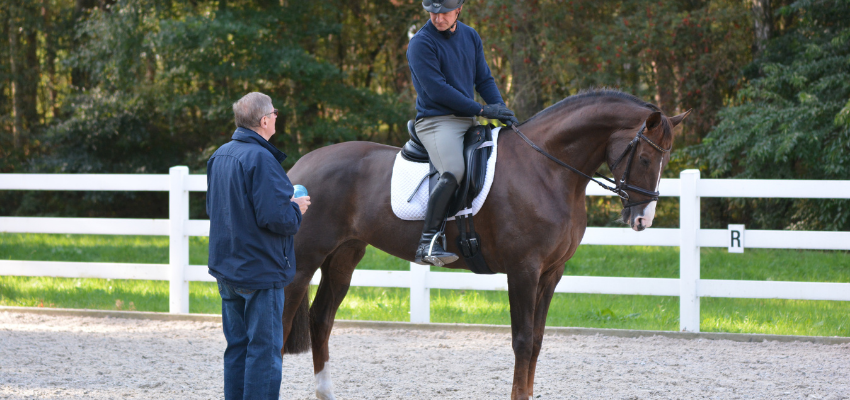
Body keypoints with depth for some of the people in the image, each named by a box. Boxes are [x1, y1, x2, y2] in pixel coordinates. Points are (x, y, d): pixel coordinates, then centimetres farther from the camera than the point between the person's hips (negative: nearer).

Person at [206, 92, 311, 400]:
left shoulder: (219, 156, 8)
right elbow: (275, 218, -26)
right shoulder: (260, 159, -20)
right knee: (264, 349, -3)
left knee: (237, 346, 14)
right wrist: (297, 209, -5)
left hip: (226, 269, 9)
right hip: (261, 269, -9)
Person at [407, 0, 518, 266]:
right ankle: (427, 244, -35)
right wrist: (481, 110, -15)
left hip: (468, 122, 8)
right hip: (436, 121, -8)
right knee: (453, 171, -32)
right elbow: (436, 90, -15)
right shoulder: (421, 44, -9)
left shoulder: (471, 37, 13)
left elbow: (484, 80, 18)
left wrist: (502, 111, 0)